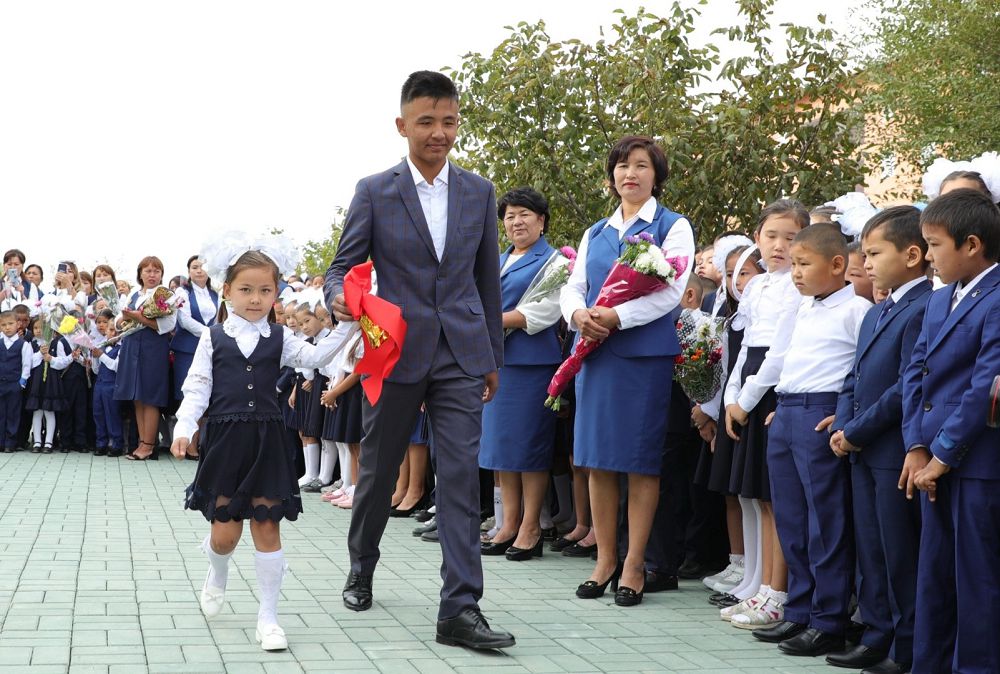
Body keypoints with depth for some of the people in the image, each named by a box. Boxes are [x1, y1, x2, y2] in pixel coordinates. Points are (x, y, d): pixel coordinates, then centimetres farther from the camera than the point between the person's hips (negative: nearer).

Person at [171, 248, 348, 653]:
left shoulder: (280, 339, 5)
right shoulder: (213, 338, 2)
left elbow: (314, 356, -10)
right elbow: (197, 388, -2)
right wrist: (184, 428, -15)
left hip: (266, 440, 1)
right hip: (224, 439, -1)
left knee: (267, 526, 1)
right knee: (226, 530, 2)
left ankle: (268, 616, 8)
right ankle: (217, 575, 38)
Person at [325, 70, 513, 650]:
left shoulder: (479, 192, 7)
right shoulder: (374, 192, -1)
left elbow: (488, 280, 12)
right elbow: (343, 267, 0)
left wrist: (494, 357, 13)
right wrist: (340, 299, -24)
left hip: (461, 353, 1)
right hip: (396, 351, -1)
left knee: (462, 477, -7)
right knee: (378, 471, 12)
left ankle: (461, 608, -8)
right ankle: (361, 569, 37)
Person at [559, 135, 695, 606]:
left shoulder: (673, 226, 2)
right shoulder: (595, 233, 18)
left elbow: (672, 289, -11)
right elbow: (572, 286, 12)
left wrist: (617, 317, -21)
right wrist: (578, 313, -12)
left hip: (646, 353, -5)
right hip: (595, 351, 5)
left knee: (640, 461, -2)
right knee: (598, 459, 5)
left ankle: (634, 565, 5)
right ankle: (605, 560, 14)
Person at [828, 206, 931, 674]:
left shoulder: (922, 310, -15)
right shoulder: (875, 314, 16)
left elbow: (908, 388, -20)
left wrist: (856, 431, -15)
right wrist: (843, 427, 1)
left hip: (896, 454, -9)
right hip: (863, 453, 9)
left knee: (900, 557, -1)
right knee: (871, 552, 15)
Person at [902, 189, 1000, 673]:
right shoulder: (940, 300, 14)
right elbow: (915, 372, 11)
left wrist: (943, 453, -15)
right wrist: (917, 447, 0)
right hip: (936, 462, 9)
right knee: (933, 576, 15)